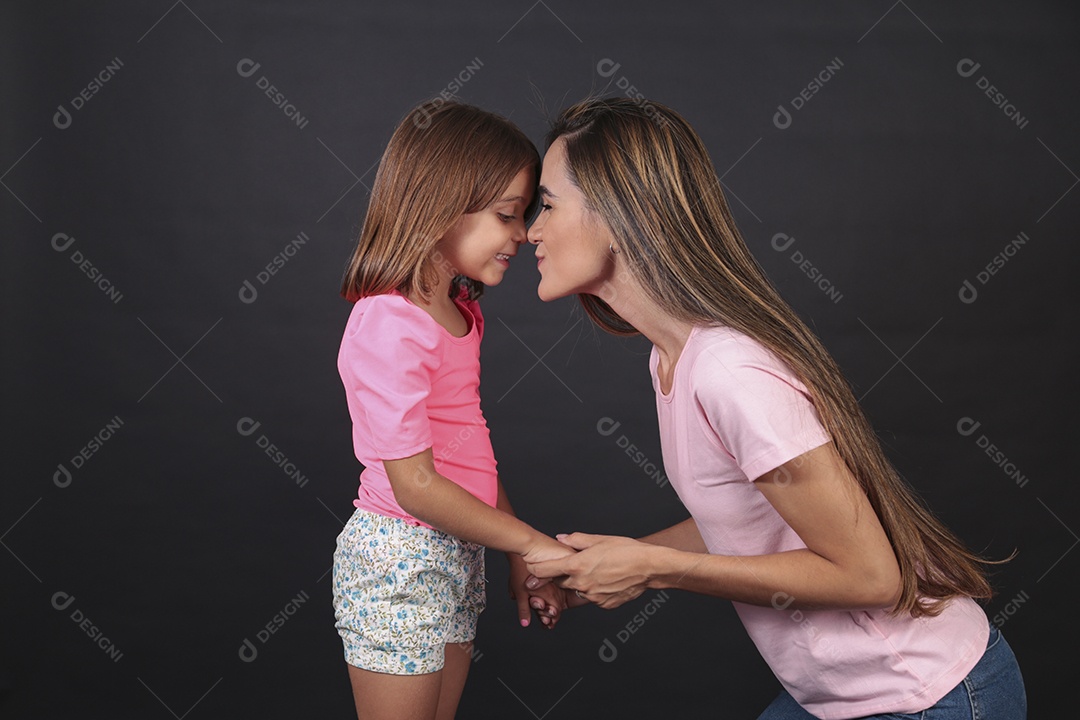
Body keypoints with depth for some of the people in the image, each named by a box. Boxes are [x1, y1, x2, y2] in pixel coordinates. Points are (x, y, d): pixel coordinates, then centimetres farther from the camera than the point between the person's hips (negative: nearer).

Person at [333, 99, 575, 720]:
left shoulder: (459, 312, 8)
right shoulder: (389, 325, -21)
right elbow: (414, 484, -22)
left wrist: (519, 556, 7)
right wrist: (531, 542, -16)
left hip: (458, 552, 9)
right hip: (398, 561, -8)